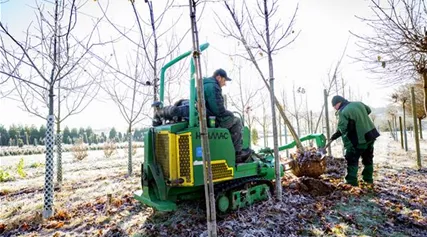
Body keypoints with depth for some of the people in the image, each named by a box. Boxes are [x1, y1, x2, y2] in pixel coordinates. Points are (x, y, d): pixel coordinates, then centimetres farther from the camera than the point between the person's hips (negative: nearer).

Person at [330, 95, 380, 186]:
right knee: (368, 158, 20)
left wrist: (334, 136, -11)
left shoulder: (343, 112, -18)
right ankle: (368, 178, 31)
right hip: (371, 135, 8)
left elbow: (342, 129, -24)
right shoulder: (358, 103, 6)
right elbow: (368, 110, 25)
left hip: (359, 140, -8)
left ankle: (352, 181, 1)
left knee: (352, 160, 2)